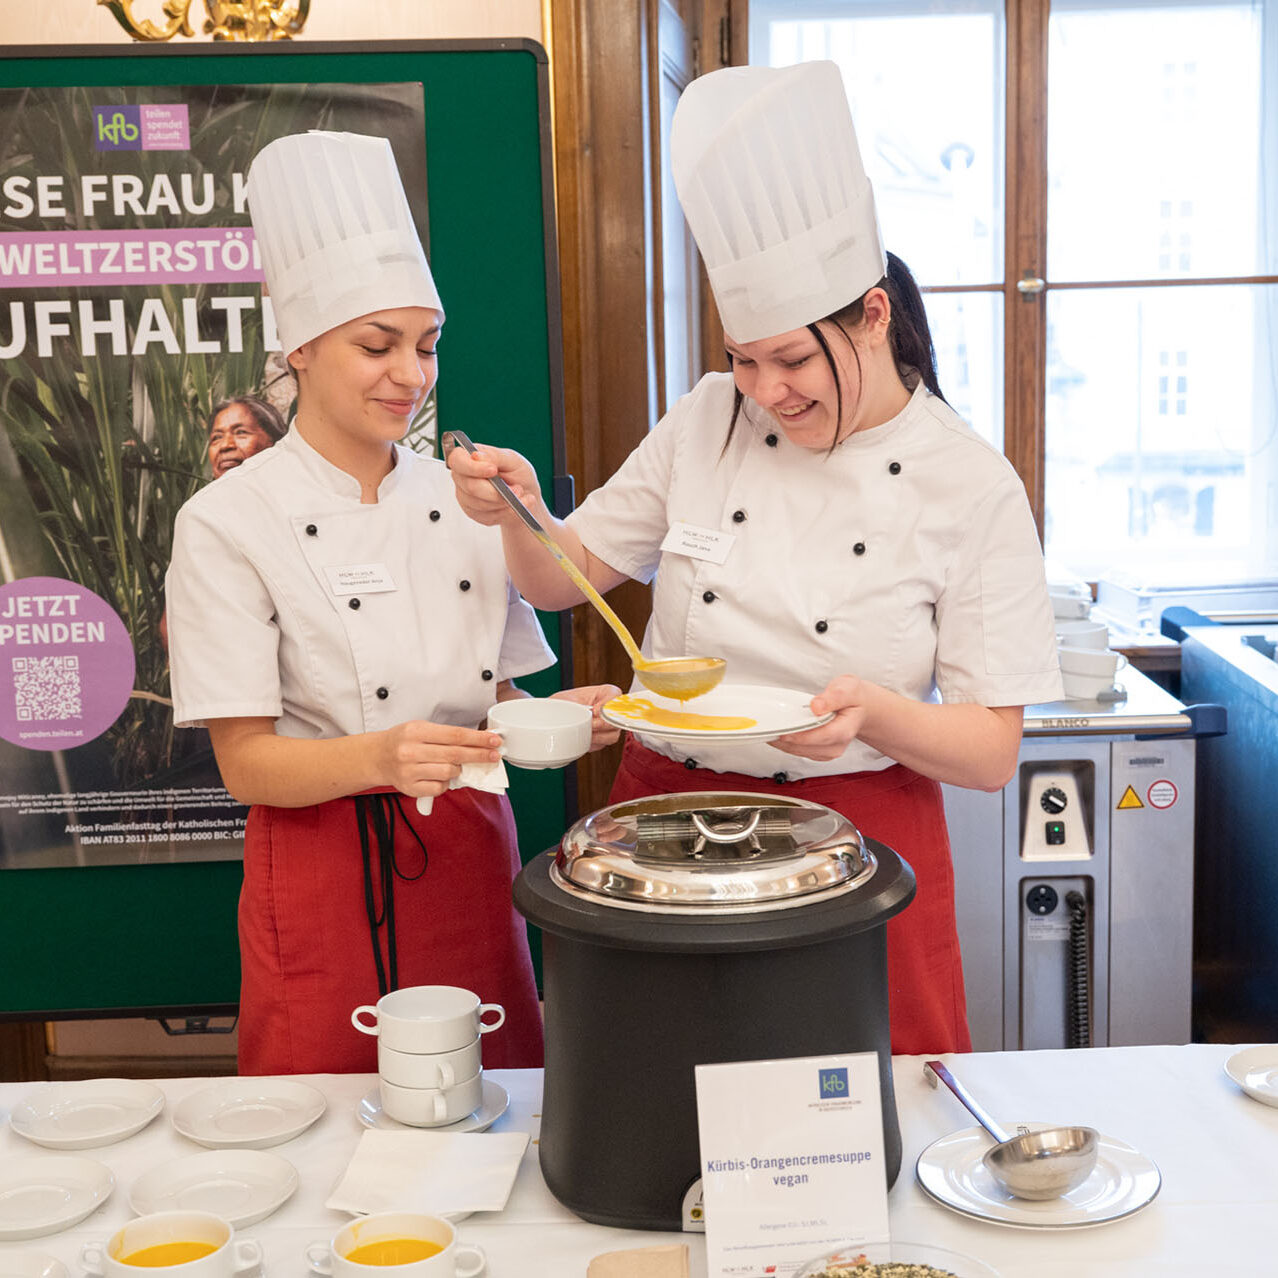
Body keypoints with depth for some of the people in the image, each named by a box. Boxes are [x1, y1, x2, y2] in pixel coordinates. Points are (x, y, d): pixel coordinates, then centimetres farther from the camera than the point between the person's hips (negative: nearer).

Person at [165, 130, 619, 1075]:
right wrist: (381, 759, -29)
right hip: (325, 875, -4)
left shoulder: (467, 499, 6)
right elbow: (247, 761, -12)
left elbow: (495, 703, 11)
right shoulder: (229, 522, -8)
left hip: (470, 856, 4)